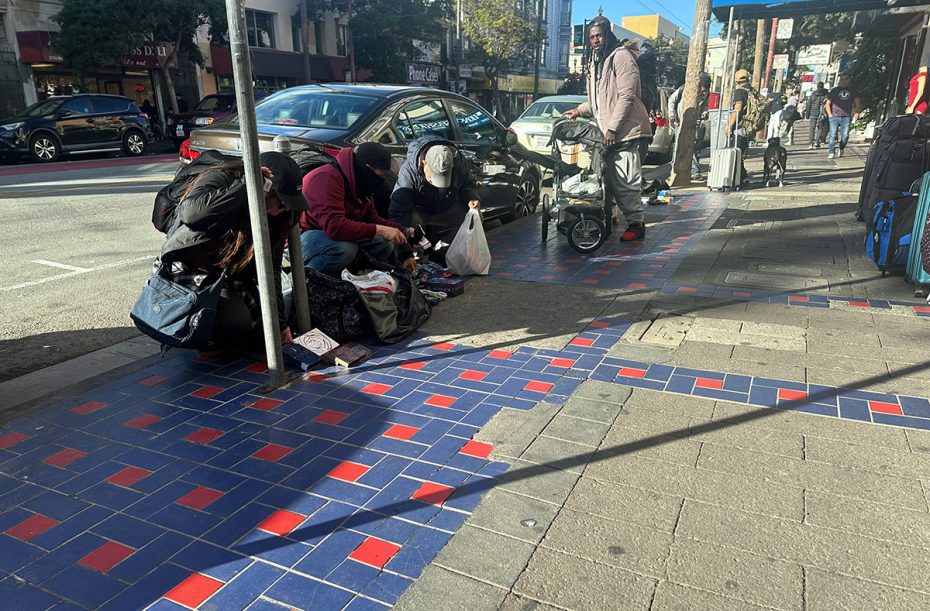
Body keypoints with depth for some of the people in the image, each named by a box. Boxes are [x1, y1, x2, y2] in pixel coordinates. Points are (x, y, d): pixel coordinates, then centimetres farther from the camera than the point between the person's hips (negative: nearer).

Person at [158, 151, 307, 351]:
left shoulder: (277, 214, -3)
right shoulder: (220, 180, -20)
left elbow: (270, 267, -2)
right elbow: (191, 212, -43)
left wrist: (278, 320, -7)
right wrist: (245, 186, -39)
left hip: (233, 278, 6)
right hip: (191, 272, -6)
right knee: (235, 322, -30)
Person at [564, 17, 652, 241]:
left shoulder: (621, 56, -8)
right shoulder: (595, 61, 20)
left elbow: (626, 96, -16)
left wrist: (612, 127, -19)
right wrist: (580, 110, 16)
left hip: (624, 130, -8)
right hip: (607, 130, 9)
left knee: (625, 180, -8)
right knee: (612, 178, 10)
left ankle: (636, 223, 1)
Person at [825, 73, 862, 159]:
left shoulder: (853, 90, 14)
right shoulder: (834, 90, 11)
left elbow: (858, 103, 17)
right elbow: (827, 104, 12)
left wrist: (856, 113, 3)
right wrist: (830, 114, 0)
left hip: (846, 117, 1)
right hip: (834, 116, -1)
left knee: (845, 135, -6)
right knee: (833, 135, -9)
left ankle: (841, 149, 16)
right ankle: (831, 152, -7)